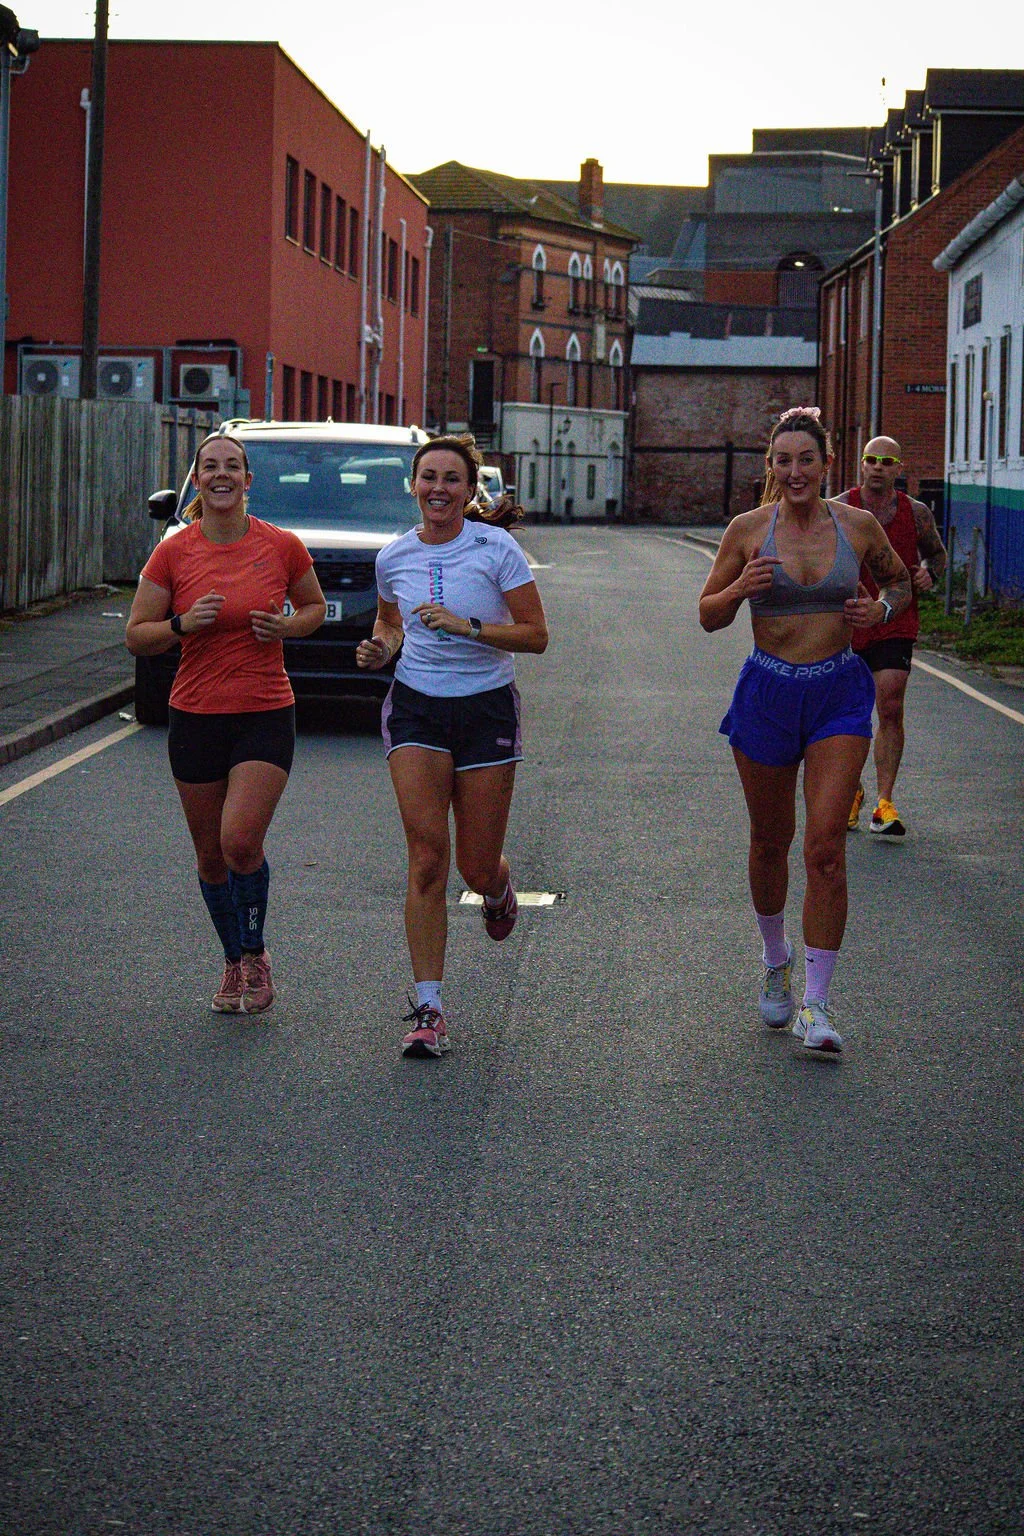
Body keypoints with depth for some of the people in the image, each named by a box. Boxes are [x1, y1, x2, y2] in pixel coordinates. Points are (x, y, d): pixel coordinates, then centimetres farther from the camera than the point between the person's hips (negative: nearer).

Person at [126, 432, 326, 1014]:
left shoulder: (283, 546, -3)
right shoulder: (173, 553, -1)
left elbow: (316, 606, 15)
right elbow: (136, 636, 3)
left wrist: (288, 626, -7)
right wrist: (184, 624, -16)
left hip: (266, 715, -2)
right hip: (195, 718, 2)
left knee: (241, 840, -18)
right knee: (211, 855, 9)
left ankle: (256, 953, 7)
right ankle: (234, 963, 30)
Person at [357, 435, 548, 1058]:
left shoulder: (496, 549, -8)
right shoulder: (394, 557, 3)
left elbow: (535, 634, -9)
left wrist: (468, 626, -23)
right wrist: (382, 648, -1)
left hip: (487, 708, -1)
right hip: (416, 708, 2)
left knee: (477, 868, 3)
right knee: (427, 856, -12)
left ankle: (499, 888, 44)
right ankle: (428, 1008, -8)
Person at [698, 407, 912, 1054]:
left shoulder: (858, 525, -1)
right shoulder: (748, 530, -3)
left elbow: (900, 581, 16)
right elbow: (709, 616, 4)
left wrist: (881, 608, -6)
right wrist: (740, 588, -17)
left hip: (839, 696, -1)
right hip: (767, 694, 1)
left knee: (826, 847, -12)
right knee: (770, 842, 14)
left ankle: (815, 1005, -8)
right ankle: (776, 961, 41)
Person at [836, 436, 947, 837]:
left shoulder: (916, 513, 1)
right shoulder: (838, 509, -2)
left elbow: (937, 552, 17)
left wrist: (930, 573, -4)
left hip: (896, 627, 0)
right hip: (846, 625, 0)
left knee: (890, 710, -12)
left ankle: (884, 804, -9)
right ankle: (852, 791, 31)